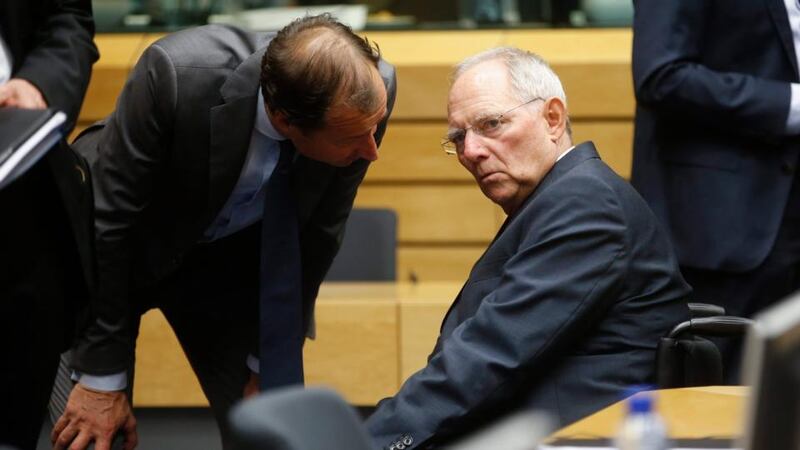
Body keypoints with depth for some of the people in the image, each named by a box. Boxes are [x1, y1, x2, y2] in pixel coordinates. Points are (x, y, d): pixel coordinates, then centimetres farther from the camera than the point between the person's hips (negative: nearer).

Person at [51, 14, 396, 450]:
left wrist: (269, 364, -5)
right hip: (110, 249, -3)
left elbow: (314, 238, -11)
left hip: (231, 252, 3)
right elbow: (105, 221, -24)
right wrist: (101, 377, -19)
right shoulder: (176, 74, -36)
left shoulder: (368, 90, -26)